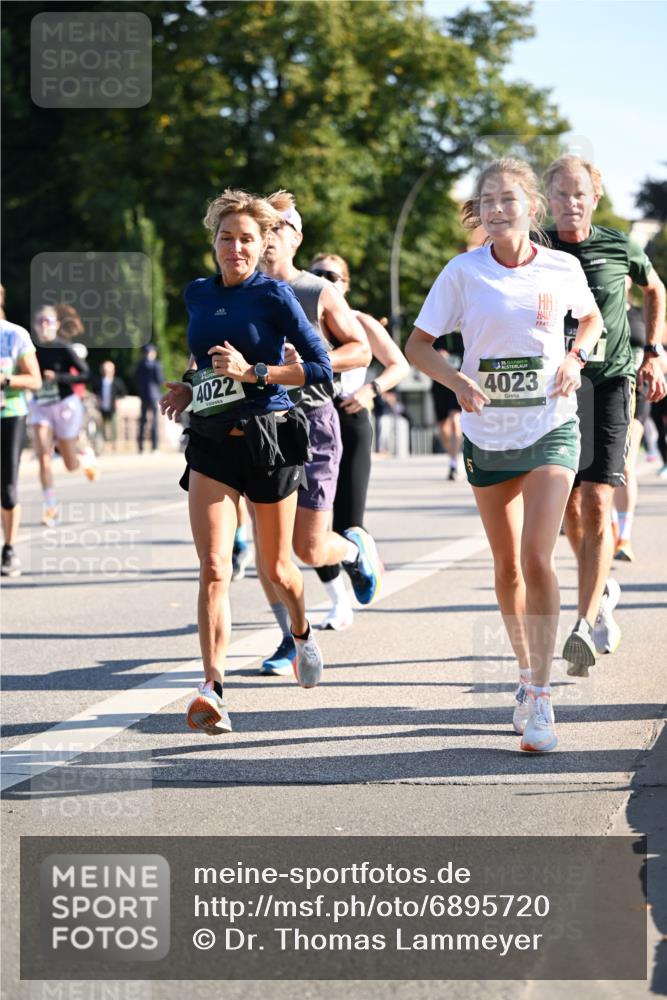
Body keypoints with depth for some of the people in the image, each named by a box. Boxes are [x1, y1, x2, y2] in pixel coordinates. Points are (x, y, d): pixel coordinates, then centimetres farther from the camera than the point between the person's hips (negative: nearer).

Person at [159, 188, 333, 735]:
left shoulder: (274, 294, -7)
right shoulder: (197, 294, 9)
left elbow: (321, 366, -11)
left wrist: (252, 372, -18)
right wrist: (189, 384, 10)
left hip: (268, 438, -3)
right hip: (211, 443, 3)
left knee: (276, 567, 13)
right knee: (214, 568, -14)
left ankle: (302, 632, 47)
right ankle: (213, 690, -23)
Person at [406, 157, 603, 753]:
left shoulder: (562, 268, -2)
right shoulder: (463, 272, -5)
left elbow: (591, 317, 18)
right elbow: (418, 344, 0)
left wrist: (575, 356, -2)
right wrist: (457, 380, -18)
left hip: (550, 429, -1)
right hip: (486, 432, 2)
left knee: (536, 558, -15)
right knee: (507, 565, 10)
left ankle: (540, 697, -11)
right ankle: (527, 674, 30)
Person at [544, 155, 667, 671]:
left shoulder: (620, 249, -1)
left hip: (609, 383, -2)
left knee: (596, 504, -15)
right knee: (569, 507, 9)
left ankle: (586, 625, -18)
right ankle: (602, 591, 36)